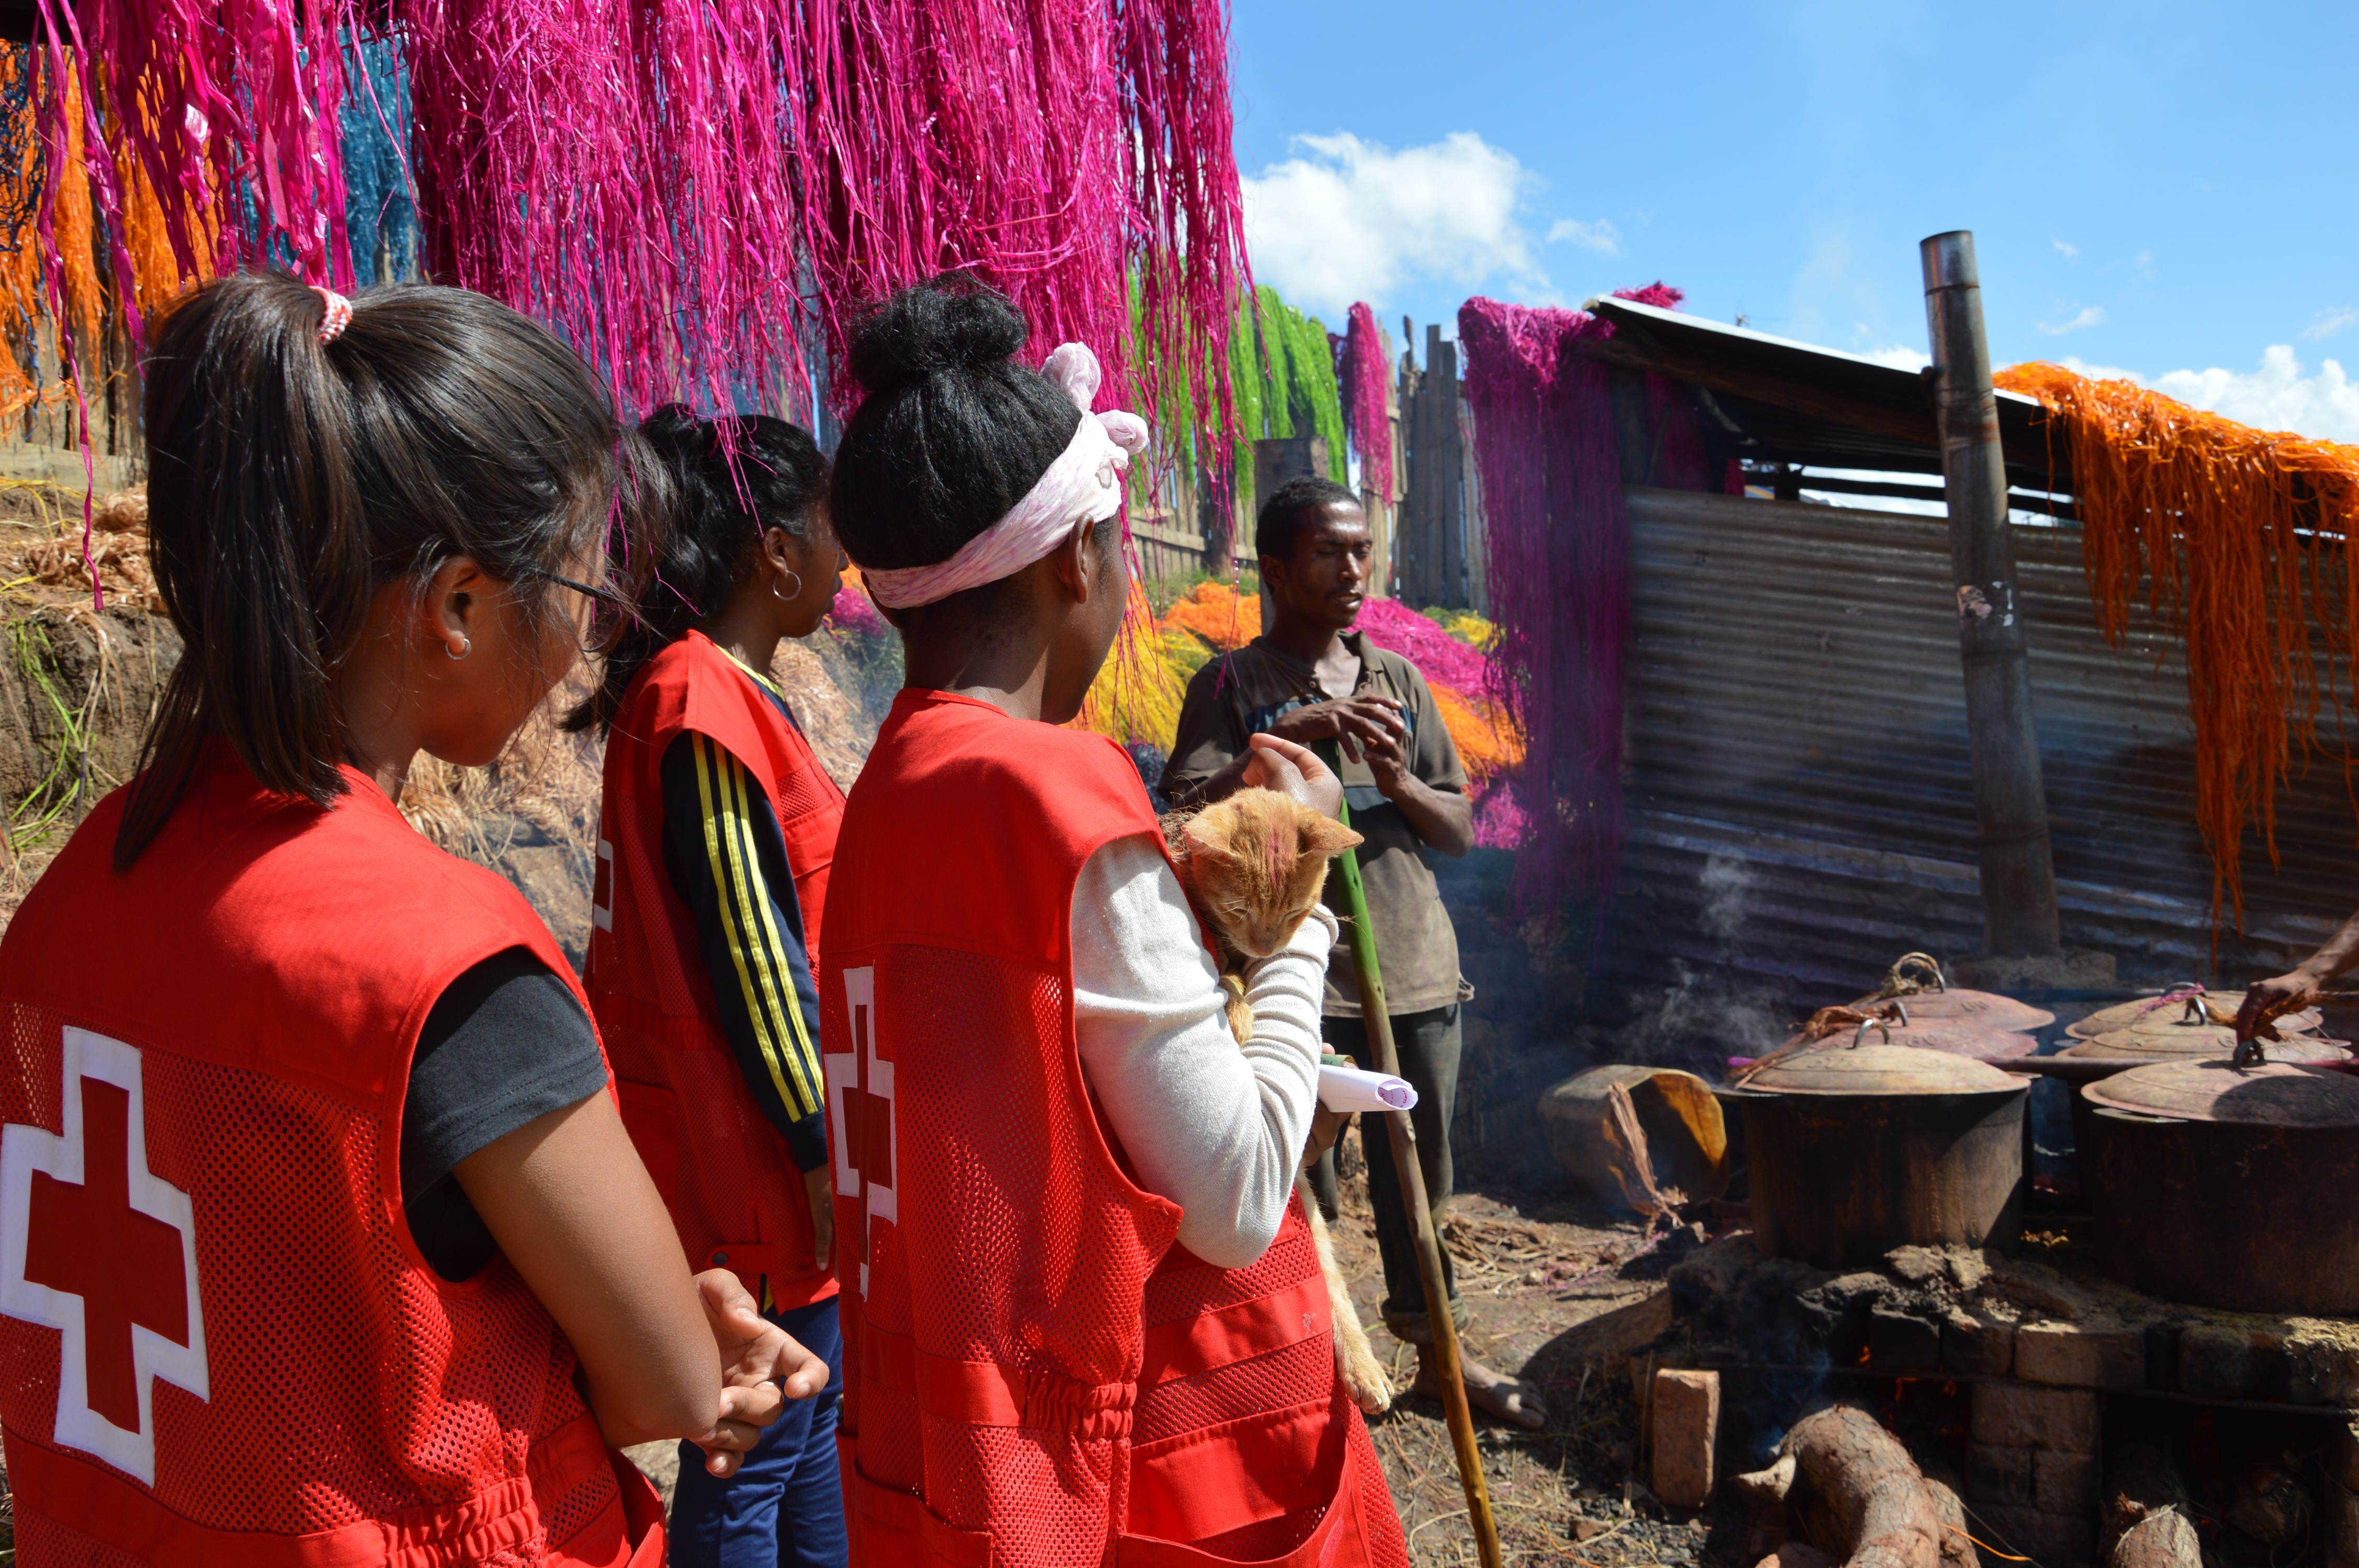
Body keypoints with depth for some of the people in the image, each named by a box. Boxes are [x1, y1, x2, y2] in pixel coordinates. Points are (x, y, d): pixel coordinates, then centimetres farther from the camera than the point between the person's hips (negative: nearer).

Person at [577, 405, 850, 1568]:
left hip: (771, 1155, 10)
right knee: (752, 1453, 3)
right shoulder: (702, 705, -18)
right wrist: (823, 1151, -16)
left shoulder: (729, 693, 12)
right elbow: (751, 954, -21)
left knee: (812, 1409, 20)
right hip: (753, 1165, -10)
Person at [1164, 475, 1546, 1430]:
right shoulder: (1233, 685, -1)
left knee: (1419, 1173, 15)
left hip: (1415, 972, 4)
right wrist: (1287, 739, -23)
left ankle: (1438, 1349, 32)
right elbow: (1189, 816, -12)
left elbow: (1459, 830, 13)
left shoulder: (1398, 679, 12)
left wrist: (1400, 784, -9)